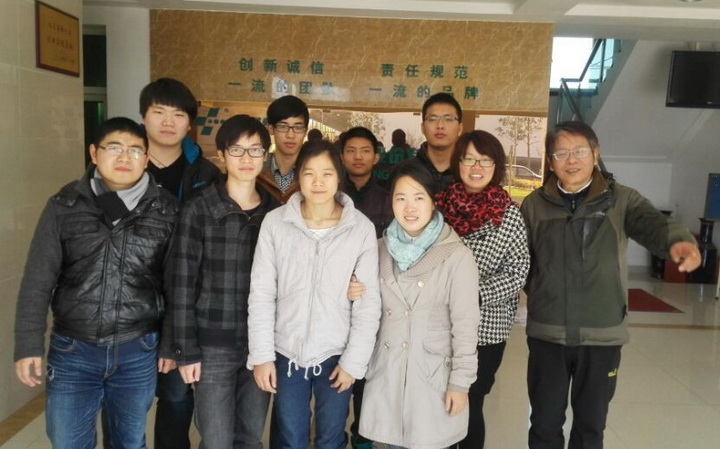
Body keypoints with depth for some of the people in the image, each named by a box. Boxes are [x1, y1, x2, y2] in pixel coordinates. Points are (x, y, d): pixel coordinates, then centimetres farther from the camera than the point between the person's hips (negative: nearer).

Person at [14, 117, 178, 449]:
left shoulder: (166, 210, -3)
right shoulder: (64, 206, -2)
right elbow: (37, 281, 0)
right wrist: (28, 346, -3)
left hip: (138, 352, 0)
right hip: (71, 351, 1)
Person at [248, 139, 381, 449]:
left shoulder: (362, 228, -9)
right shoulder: (275, 222, -8)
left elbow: (369, 302, -6)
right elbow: (261, 293, -4)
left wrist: (354, 360, -6)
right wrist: (261, 354, -6)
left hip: (336, 355, 0)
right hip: (286, 353, 1)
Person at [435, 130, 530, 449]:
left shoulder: (509, 214, -8)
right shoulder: (441, 204, 1)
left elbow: (518, 272, -7)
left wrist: (477, 293, -19)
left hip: (484, 327, -3)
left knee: (470, 405, 8)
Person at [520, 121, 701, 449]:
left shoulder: (621, 199, -3)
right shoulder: (534, 205, 1)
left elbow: (652, 224, -22)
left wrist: (678, 239, -42)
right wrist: (539, 293, -5)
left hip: (602, 334, 0)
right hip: (547, 333, 1)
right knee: (545, 422, 13)